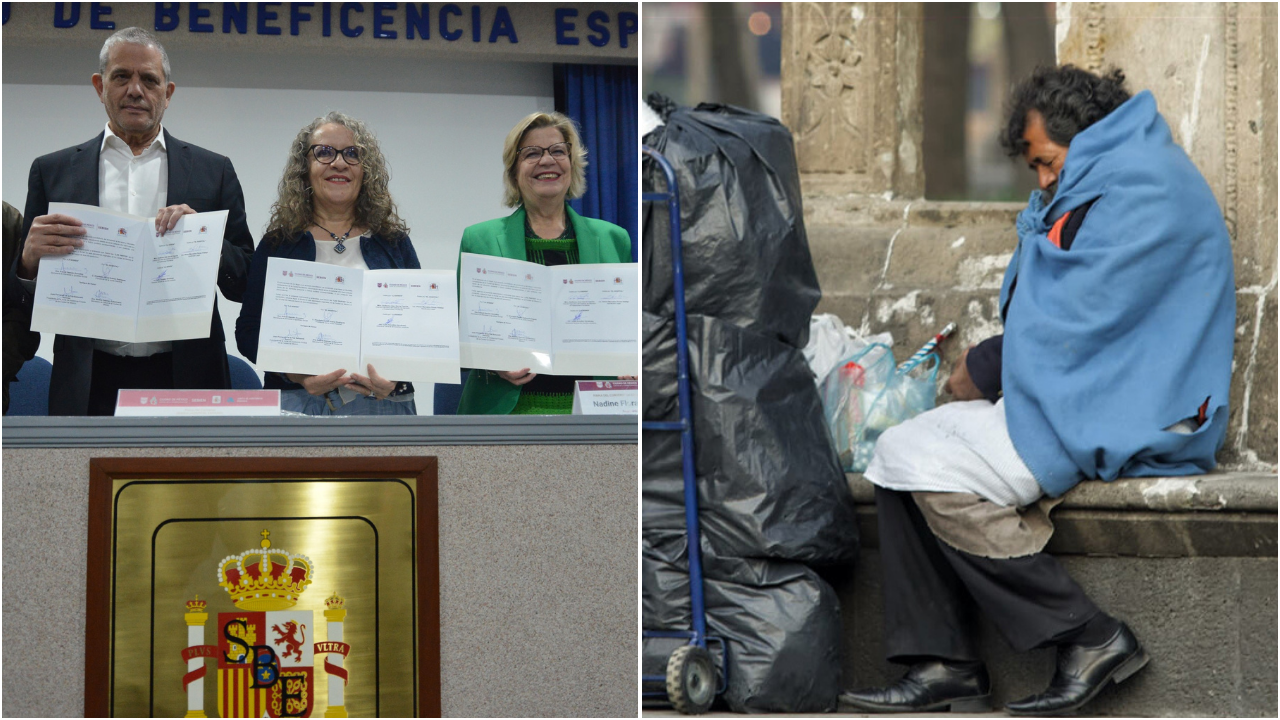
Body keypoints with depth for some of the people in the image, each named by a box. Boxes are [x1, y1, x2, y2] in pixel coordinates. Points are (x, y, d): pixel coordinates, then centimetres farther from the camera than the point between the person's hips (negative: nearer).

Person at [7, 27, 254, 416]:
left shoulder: (213, 171, 8)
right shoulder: (53, 171, 8)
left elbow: (245, 284, 6)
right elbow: (27, 307, 8)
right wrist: (30, 261, -15)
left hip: (185, 382, 0)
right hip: (90, 386, 0)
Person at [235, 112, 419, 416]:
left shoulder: (394, 242, 11)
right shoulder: (278, 244, 7)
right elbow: (249, 329, 3)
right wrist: (295, 373, -15)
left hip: (383, 404, 1)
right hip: (296, 404, -1)